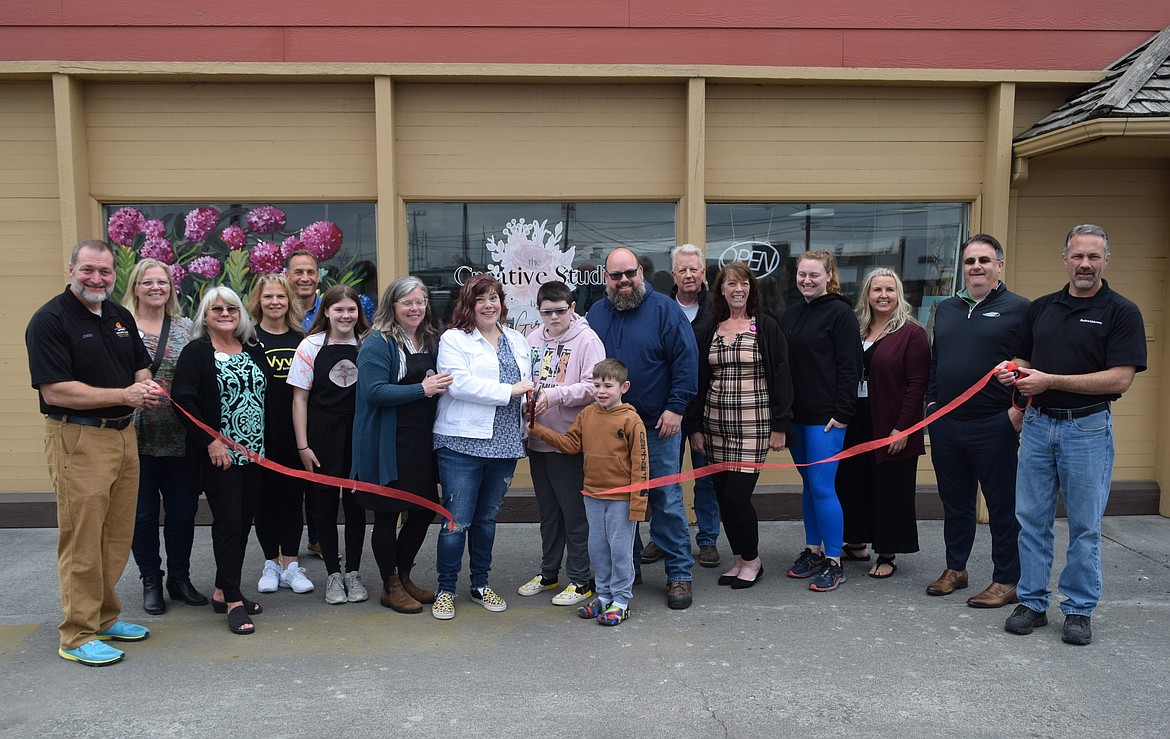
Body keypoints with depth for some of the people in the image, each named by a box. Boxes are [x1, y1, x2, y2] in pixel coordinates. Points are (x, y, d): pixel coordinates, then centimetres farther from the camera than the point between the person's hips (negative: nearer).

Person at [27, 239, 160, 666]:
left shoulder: (120, 316, 12)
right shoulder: (50, 320, -11)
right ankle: (77, 635, 10)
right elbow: (55, 391, -18)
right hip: (76, 440, -7)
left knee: (118, 536, 14)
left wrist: (147, 388, -2)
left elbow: (141, 367, 22)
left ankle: (105, 618, 28)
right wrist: (125, 395, -18)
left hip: (123, 435, 7)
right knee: (82, 540, -2)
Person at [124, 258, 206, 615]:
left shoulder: (186, 328, 8)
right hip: (136, 437, -2)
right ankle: (151, 581, 23)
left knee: (183, 510, 8)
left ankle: (180, 577, 25)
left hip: (179, 437, 2)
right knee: (143, 512, 7)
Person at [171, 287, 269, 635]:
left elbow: (267, 395, 17)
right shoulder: (196, 352, -5)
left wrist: (264, 444, 9)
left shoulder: (254, 351, 12)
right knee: (228, 522, -6)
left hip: (253, 452, 6)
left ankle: (222, 592, 23)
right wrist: (210, 441, -18)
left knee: (244, 521, 10)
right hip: (219, 455, -6)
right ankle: (233, 601, 0)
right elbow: (182, 399, -13)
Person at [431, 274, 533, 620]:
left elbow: (528, 384, 23)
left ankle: (480, 585, 28)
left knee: (487, 517, 15)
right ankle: (445, 590, 13)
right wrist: (509, 390, -15)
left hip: (504, 443, 5)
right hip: (463, 442, -5)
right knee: (457, 520, -2)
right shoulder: (453, 339, -3)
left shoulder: (517, 341, 16)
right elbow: (459, 384, -16)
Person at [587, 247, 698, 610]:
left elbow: (686, 360, -8)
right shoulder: (596, 314, 9)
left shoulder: (664, 309, -5)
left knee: (666, 499, -1)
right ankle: (626, 568, 27)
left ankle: (679, 575, 11)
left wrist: (675, 408, -13)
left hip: (657, 425, -4)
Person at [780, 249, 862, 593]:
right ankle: (813, 551, 24)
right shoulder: (791, 313, 13)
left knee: (822, 487, -6)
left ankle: (833, 563, 5)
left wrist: (842, 413, -15)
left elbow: (849, 367, -10)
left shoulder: (840, 313, -7)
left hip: (825, 417, -7)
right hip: (795, 414, 7)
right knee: (808, 484, 14)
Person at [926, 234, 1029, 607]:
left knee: (1002, 506, 5)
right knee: (954, 502, 16)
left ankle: (1006, 581, 16)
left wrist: (1020, 409, -14)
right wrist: (931, 401, 12)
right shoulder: (945, 309, 14)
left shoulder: (1018, 308, -4)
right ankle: (955, 568, 30)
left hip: (994, 426, -5)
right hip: (945, 424, 6)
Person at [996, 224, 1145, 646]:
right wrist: (1011, 372, -6)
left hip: (1087, 428, -4)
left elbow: (1120, 378, -14)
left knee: (1085, 525, 6)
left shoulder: (1121, 312, -5)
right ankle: (1032, 602, 18)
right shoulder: (1040, 308, 10)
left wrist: (1050, 381, -19)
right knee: (1031, 518, 7)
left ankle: (1079, 609, 18)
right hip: (1038, 424, 4)